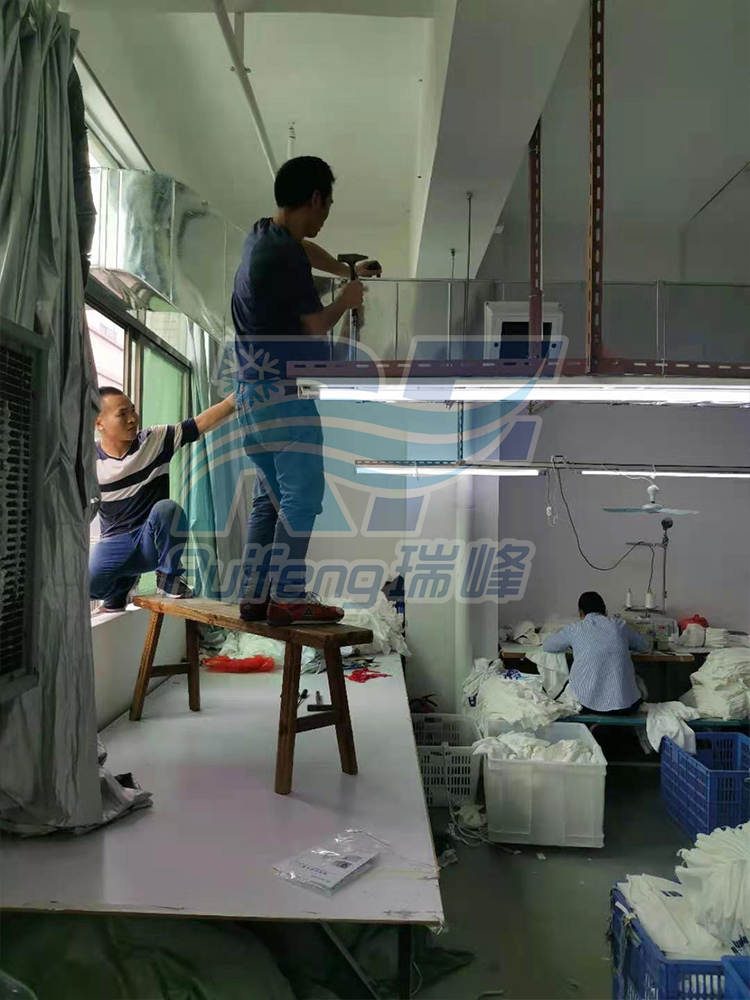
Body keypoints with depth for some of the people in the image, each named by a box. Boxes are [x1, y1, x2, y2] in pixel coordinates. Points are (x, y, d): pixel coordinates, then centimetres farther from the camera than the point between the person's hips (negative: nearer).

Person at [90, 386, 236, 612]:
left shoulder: (156, 440, -8)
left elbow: (202, 422, -14)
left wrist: (235, 398, -24)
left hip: (153, 541, -1)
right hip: (115, 543, 1)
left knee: (167, 508, -35)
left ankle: (169, 579, -10)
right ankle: (121, 585, 9)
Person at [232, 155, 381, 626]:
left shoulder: (262, 235, 14)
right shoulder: (286, 255, -15)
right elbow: (316, 325, -8)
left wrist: (347, 270, 44)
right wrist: (346, 300, 10)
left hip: (254, 390, 10)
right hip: (284, 390, -10)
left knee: (271, 497, 11)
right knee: (303, 493, -6)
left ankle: (255, 595, 14)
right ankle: (288, 597, -4)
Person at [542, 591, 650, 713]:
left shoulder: (574, 630, 3)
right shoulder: (619, 626, 8)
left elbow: (546, 646, 19)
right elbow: (644, 646, 26)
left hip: (586, 703, -1)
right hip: (625, 705, 1)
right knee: (639, 682, 31)